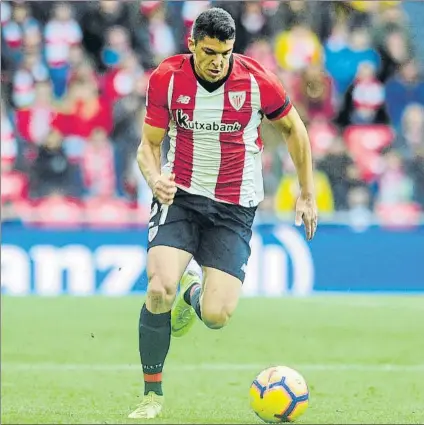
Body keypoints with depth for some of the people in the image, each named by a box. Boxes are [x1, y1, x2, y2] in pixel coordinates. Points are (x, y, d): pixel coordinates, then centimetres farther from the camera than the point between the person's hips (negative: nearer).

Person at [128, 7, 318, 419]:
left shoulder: (257, 81, -12)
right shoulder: (166, 79, -10)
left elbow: (293, 129, 6)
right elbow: (149, 144, -1)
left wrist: (307, 193, 9)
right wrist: (154, 178, -23)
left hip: (234, 208, 0)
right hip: (179, 196, 0)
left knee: (216, 316, -14)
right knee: (160, 289, -24)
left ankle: (192, 293, 28)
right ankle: (152, 392, -2)